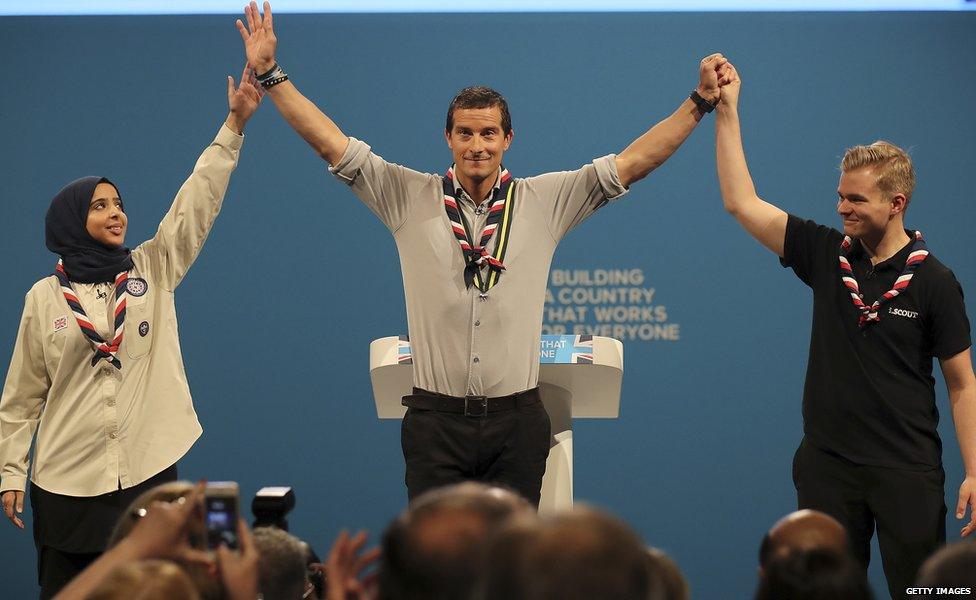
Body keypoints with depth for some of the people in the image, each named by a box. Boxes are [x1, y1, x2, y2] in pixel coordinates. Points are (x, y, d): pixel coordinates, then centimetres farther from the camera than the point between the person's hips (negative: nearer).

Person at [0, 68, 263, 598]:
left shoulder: (153, 271, 7)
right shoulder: (44, 297, 3)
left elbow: (196, 204, -2)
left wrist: (234, 125, -12)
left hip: (148, 472, 1)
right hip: (68, 480, -1)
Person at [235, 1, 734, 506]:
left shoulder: (543, 202, 5)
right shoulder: (410, 199, 4)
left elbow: (633, 161, 3)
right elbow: (331, 144, 2)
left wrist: (700, 102, -4)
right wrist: (270, 74, -3)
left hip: (517, 422, 1)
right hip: (435, 420, 0)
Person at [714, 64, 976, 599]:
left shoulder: (933, 281, -5)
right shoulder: (825, 255, 3)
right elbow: (741, 202, 2)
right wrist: (726, 111, -1)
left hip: (907, 470, -3)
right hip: (827, 463, 3)